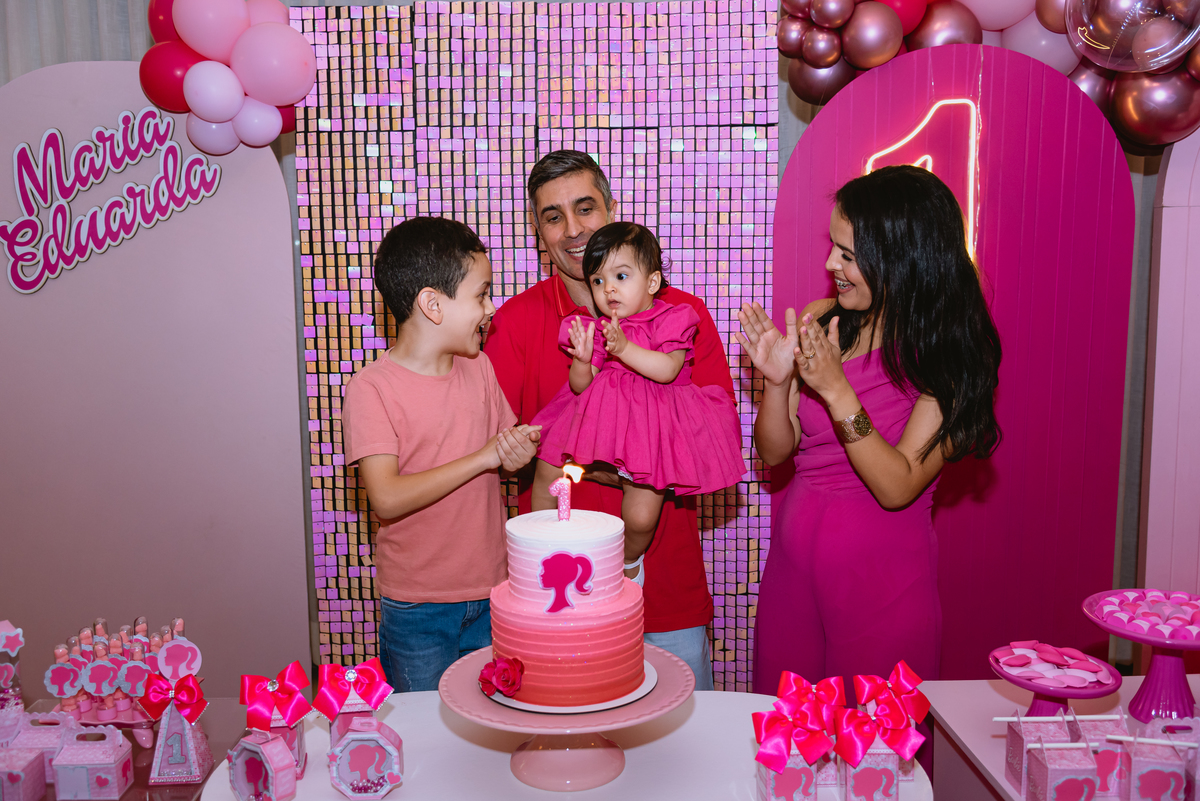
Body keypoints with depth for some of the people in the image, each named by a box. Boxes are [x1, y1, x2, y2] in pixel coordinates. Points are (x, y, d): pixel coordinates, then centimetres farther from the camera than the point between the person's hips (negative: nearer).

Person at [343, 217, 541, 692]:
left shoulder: (479, 369, 3)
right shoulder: (372, 388, -15)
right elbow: (386, 499, -23)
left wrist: (519, 453, -10)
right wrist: (483, 458, -21)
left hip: (491, 591, 5)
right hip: (417, 607, -5)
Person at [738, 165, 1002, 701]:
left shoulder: (948, 356, -12)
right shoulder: (821, 321, -1)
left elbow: (897, 486, -19)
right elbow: (775, 452, 3)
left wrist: (835, 389, -25)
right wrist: (777, 381, -15)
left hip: (882, 575, -4)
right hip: (793, 555, 4)